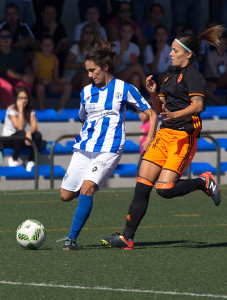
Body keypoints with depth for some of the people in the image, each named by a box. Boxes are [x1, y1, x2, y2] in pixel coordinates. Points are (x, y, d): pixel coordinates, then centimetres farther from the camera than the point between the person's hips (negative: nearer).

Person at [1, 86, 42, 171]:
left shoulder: (30, 110, 0)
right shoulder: (11, 110, -15)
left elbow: (34, 126, -15)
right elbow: (19, 127, -26)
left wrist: (29, 132, -38)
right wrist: (20, 109, -27)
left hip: (21, 139, 4)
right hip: (7, 139, -4)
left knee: (38, 135, -26)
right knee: (22, 134, -37)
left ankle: (31, 161, -15)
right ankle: (14, 160, -18)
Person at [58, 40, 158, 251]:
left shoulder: (123, 89, 0)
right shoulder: (86, 92, 13)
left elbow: (151, 114, 3)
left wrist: (149, 140, -8)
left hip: (109, 150, -5)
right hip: (83, 149, 6)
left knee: (87, 187, -25)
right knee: (66, 195, 1)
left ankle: (72, 237, -22)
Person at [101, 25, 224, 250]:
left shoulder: (192, 75, -7)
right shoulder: (170, 76, 20)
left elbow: (198, 105, -21)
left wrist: (175, 115, -37)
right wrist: (153, 94, 4)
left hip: (184, 136, -8)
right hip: (165, 134, 8)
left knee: (165, 189, -17)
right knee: (142, 185, -1)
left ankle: (204, 182, 9)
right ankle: (127, 238, 1)